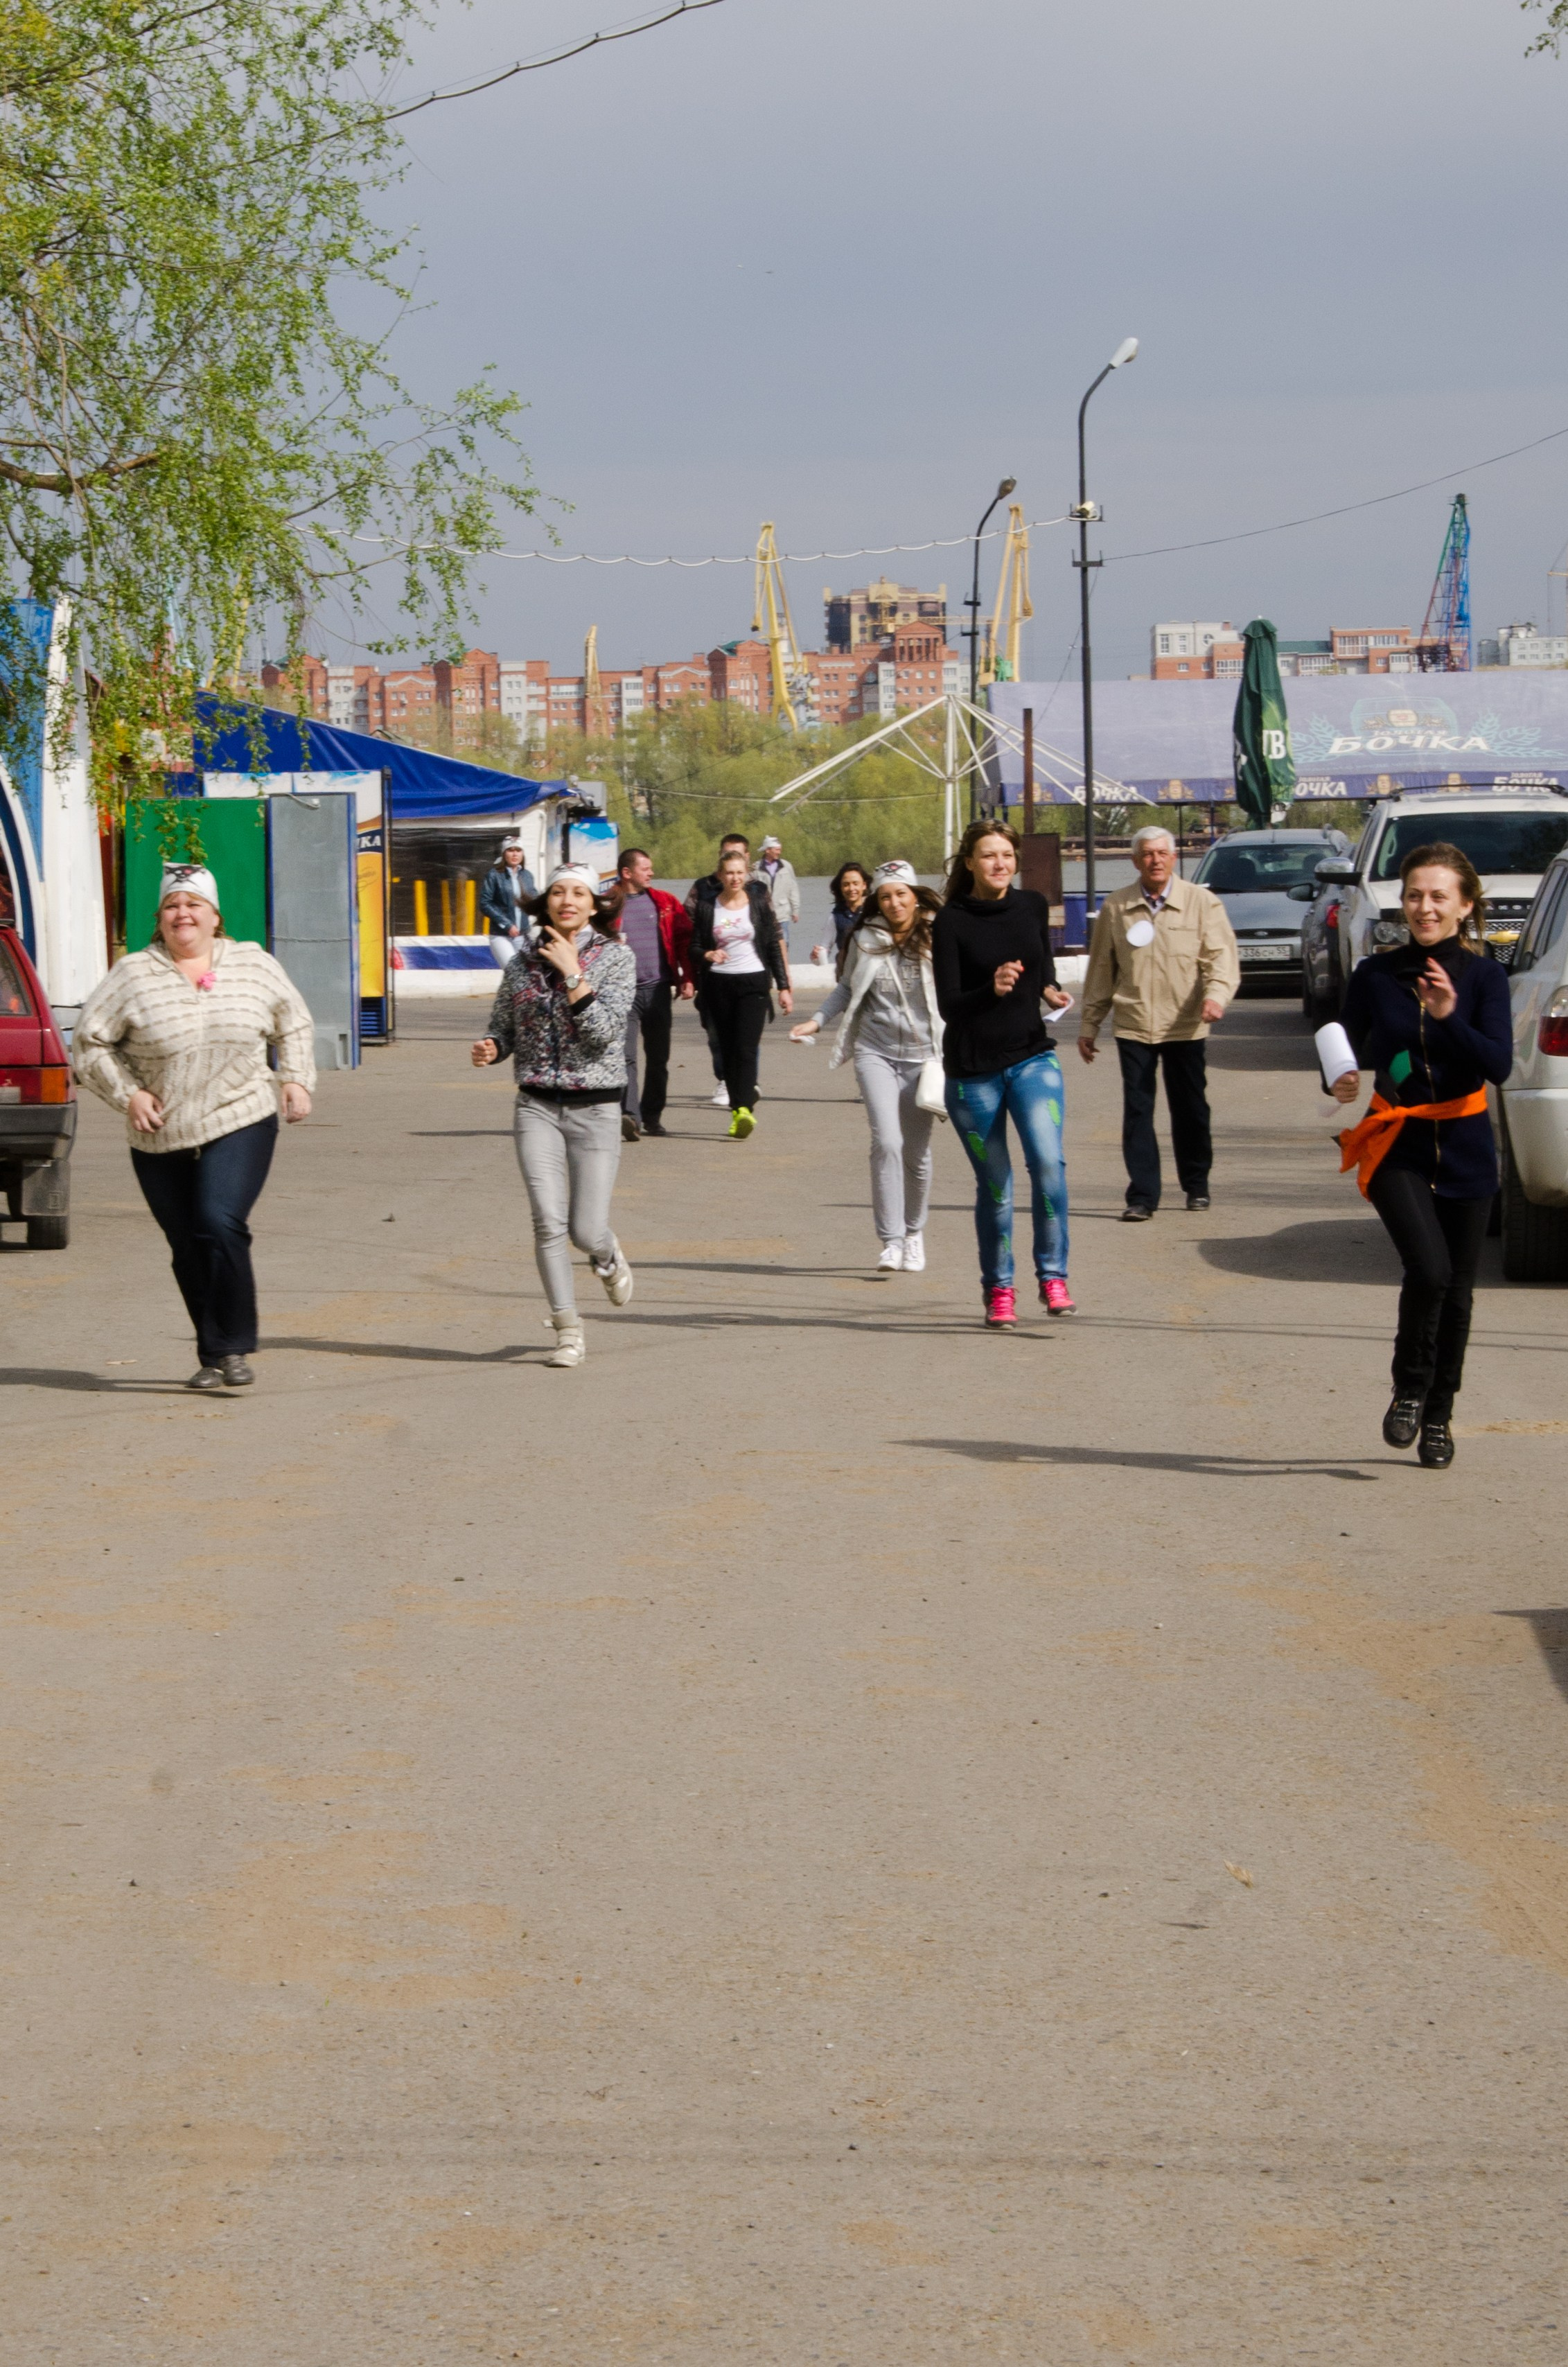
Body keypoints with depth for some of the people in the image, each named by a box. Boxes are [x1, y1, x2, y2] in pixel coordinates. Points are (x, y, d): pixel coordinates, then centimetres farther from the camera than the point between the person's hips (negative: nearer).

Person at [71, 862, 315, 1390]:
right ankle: (211, 1356, 19)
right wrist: (126, 1093, -7)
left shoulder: (255, 966, 5)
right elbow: (88, 1041, 3)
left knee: (221, 1225, -20)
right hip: (161, 1140, 1)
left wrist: (296, 1079, 5)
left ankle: (234, 1347, -13)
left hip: (241, 1126, -1)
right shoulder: (133, 975, 0)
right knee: (188, 1248, 5)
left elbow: (294, 1025, 19)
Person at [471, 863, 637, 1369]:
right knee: (548, 1221, -12)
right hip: (537, 1106, 2)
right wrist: (489, 1049, -8)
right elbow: (504, 1027, 14)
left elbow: (605, 1032, -15)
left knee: (586, 1230, -2)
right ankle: (568, 1330, -1)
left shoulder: (616, 957, -4)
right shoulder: (523, 961, 5)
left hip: (595, 1108, -2)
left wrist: (573, 974, -18)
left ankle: (608, 1256, 36)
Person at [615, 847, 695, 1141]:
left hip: (658, 988, 4)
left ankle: (652, 1116, 22)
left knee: (658, 1058, 11)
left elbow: (685, 940, 10)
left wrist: (688, 979, 2)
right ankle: (629, 1116, -25)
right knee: (626, 1056, -15)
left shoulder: (666, 904, 9)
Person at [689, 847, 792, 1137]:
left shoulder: (759, 903, 5)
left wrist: (783, 986, 5)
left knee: (746, 1049, -15)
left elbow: (774, 946, 8)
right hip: (719, 984, 2)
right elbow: (695, 947, 7)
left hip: (754, 982, -2)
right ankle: (738, 1108, 12)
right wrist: (708, 955, -16)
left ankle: (745, 1110, -26)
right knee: (728, 1050, 3)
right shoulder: (707, 908, 5)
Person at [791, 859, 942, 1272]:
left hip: (923, 1055, 0)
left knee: (916, 1152, 7)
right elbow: (848, 989, 16)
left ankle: (914, 1234, 28)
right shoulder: (865, 940, 1)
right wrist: (817, 1021, 6)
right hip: (876, 1052, 0)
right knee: (887, 1142, -16)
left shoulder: (936, 939, -5)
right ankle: (891, 1241, -13)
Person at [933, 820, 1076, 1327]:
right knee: (994, 1184, 4)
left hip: (1031, 1057, 2)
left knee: (1047, 1160, -19)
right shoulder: (951, 922, -8)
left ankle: (1053, 1276, -8)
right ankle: (998, 1289, 20)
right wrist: (991, 989, -31)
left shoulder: (1032, 906, 3)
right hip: (973, 1070, -2)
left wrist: (1051, 992, 0)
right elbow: (948, 1004, -13)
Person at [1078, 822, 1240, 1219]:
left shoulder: (1202, 902, 2)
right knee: (1137, 1111, -3)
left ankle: (1197, 1185, 26)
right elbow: (1101, 968, 12)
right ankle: (1142, 1195, 0)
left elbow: (1221, 955, -6)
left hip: (1185, 1026, -1)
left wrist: (1216, 994, -25)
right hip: (1133, 1026, 1)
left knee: (1191, 1110, 8)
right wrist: (1089, 1023, 12)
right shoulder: (1116, 907, 7)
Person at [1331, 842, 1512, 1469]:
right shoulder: (1374, 977, -1)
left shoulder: (1483, 976, -3)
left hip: (1464, 1149, 1)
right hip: (1396, 1146, -1)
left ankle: (1438, 1418, 24)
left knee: (1456, 1291, 7)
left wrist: (1451, 1017, -28)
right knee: (1429, 1269, -21)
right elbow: (1352, 1055, 9)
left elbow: (1499, 1066, -14)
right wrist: (1341, 1084, -13)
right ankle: (1408, 1391, 1)